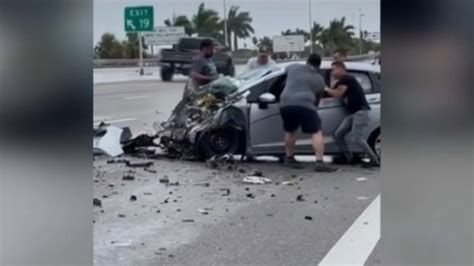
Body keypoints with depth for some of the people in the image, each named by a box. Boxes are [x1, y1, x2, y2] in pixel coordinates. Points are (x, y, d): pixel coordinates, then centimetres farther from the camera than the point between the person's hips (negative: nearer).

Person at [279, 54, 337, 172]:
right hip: (305, 105, -3)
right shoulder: (319, 80, 17)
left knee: (290, 131, 25)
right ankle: (319, 163, -12)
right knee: (316, 133, 0)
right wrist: (314, 108, 40)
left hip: (286, 104, 4)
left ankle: (289, 158, 33)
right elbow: (317, 98, 23)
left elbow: (285, 70, 41)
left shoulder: (294, 67, 19)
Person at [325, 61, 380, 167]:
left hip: (360, 111, -10)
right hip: (352, 113, 10)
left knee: (357, 138, -16)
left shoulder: (346, 79, -10)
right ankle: (349, 159, 6)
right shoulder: (342, 82, 21)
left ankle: (375, 160, -9)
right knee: (338, 134, 2)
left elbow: (337, 94, -13)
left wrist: (326, 89, 2)